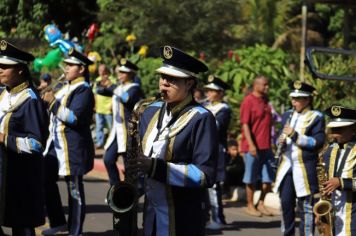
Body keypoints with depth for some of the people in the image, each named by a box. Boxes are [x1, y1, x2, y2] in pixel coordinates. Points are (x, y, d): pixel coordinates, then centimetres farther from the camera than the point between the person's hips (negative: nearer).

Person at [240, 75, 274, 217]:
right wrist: (251, 145, -21)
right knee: (251, 178, 3)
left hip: (266, 146, 7)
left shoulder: (265, 101, 13)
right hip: (252, 147, -7)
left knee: (269, 178, 7)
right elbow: (245, 124, -14)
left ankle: (261, 203, 20)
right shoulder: (248, 101, -10)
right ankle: (250, 206, 13)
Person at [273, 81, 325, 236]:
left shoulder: (316, 117, -3)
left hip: (305, 168, -5)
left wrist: (295, 136, -18)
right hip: (286, 165, 6)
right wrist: (280, 141, -1)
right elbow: (281, 136, 23)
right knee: (286, 203, 7)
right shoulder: (287, 115, 15)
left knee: (306, 206, -4)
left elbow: (318, 142, -11)